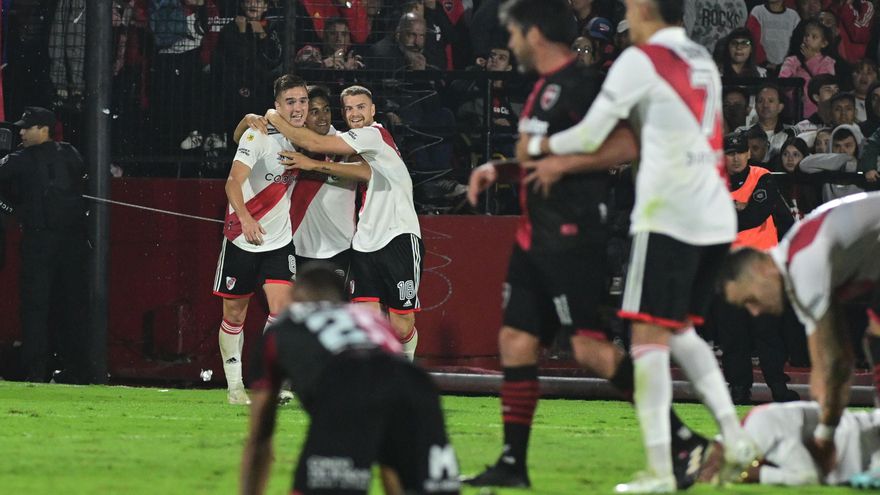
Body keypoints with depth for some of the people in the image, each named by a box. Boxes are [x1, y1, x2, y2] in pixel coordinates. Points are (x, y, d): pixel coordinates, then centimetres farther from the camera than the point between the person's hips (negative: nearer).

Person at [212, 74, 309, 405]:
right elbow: (234, 182, -25)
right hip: (241, 240, -4)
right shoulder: (259, 135, -16)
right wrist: (246, 217, -40)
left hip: (279, 241, 4)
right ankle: (234, 387, 18)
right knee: (234, 315, 5)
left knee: (281, 308, -14)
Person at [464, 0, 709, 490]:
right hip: (538, 237, 10)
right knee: (516, 339, 9)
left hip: (573, 238, -10)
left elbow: (626, 145, -23)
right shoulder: (547, 88, 17)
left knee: (592, 346, -14)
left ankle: (682, 440, -12)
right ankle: (513, 463, 14)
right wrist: (498, 169, 17)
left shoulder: (578, 86, -14)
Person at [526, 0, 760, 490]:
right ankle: (735, 438, 7)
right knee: (681, 328, 20)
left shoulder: (641, 60, -6)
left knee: (649, 333, -6)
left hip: (669, 215, -8)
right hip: (717, 216, 8)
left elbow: (591, 135, -4)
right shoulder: (703, 62, 19)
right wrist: (567, 164, 15)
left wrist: (539, 146, 15)